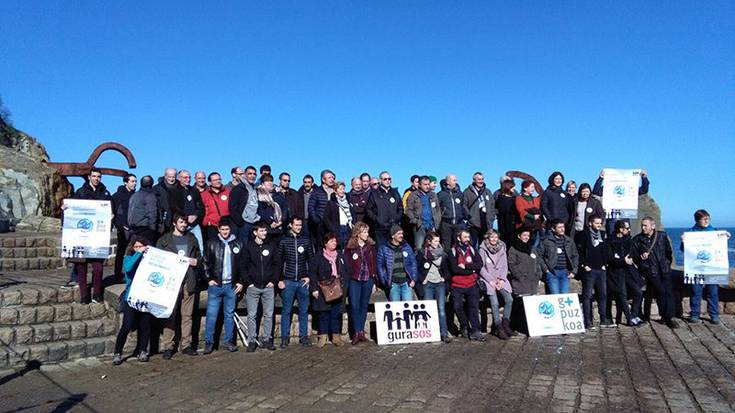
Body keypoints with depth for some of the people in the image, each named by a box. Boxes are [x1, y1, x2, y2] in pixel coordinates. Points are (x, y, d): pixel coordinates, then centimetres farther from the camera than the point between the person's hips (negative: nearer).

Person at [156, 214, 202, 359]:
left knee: (187, 315, 6)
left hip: (189, 282, 3)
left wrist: (196, 262, -1)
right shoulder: (164, 240, 7)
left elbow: (199, 257, 21)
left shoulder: (192, 239, 17)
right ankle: (168, 346, 5)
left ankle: (186, 344, 14)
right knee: (170, 315, -2)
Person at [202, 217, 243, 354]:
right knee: (211, 314, -1)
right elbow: (205, 262, 3)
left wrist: (241, 282, 1)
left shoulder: (238, 245, 5)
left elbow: (243, 265, 7)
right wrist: (209, 279, -4)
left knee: (230, 314, 8)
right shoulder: (212, 244, 2)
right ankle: (208, 342, 7)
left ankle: (228, 341, 16)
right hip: (215, 285, -1)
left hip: (232, 286, 1)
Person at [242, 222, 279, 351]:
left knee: (268, 315, 5)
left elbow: (276, 265, 8)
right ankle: (252, 341, 11)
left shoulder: (271, 246, 7)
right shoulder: (249, 246, 1)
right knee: (252, 315, 2)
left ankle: (267, 339, 15)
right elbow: (244, 266, 1)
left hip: (268, 287, 2)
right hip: (253, 287, -2)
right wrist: (248, 282, -7)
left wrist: (273, 280, -1)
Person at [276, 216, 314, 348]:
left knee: (304, 310, 7)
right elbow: (279, 262, 2)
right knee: (286, 311, 5)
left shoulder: (306, 240, 5)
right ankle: (285, 337, 13)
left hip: (303, 281, 1)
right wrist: (280, 279, -3)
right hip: (288, 282, -1)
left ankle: (303, 336, 17)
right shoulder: (284, 241, 1)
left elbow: (311, 260, 7)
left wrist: (309, 276, -1)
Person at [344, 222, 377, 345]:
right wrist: (347, 281, -10)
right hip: (354, 280, -3)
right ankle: (357, 332, 3)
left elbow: (374, 264, 9)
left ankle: (361, 331, 18)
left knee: (364, 306, 9)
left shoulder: (371, 246, 6)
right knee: (354, 306, -5)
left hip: (368, 280, 3)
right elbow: (346, 265, -4)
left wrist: (374, 281, 8)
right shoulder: (350, 247, -3)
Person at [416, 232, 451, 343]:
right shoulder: (422, 253, -4)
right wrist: (422, 280, -7)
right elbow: (416, 268, -1)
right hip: (427, 284, -2)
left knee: (441, 308, -4)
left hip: (440, 284, 2)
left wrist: (445, 277, 3)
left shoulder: (442, 253, 5)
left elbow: (447, 268, 15)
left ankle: (444, 334, 0)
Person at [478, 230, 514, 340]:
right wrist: (491, 281, -10)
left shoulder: (502, 249, 11)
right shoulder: (483, 250, -1)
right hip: (488, 279, -4)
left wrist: (501, 279, -3)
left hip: (500, 279, 4)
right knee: (494, 303, -17)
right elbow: (481, 268, -4)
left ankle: (505, 324, 0)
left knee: (509, 299, -15)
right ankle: (499, 328, -8)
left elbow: (504, 266, 11)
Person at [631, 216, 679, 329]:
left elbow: (669, 251, 17)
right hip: (651, 271, -2)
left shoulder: (662, 236, 6)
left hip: (665, 270, 2)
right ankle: (665, 315, 7)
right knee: (661, 291, -8)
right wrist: (641, 258, -15)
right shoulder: (637, 240, 0)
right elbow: (633, 256, 4)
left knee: (668, 292, -4)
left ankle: (669, 317, 3)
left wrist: (668, 263, 12)